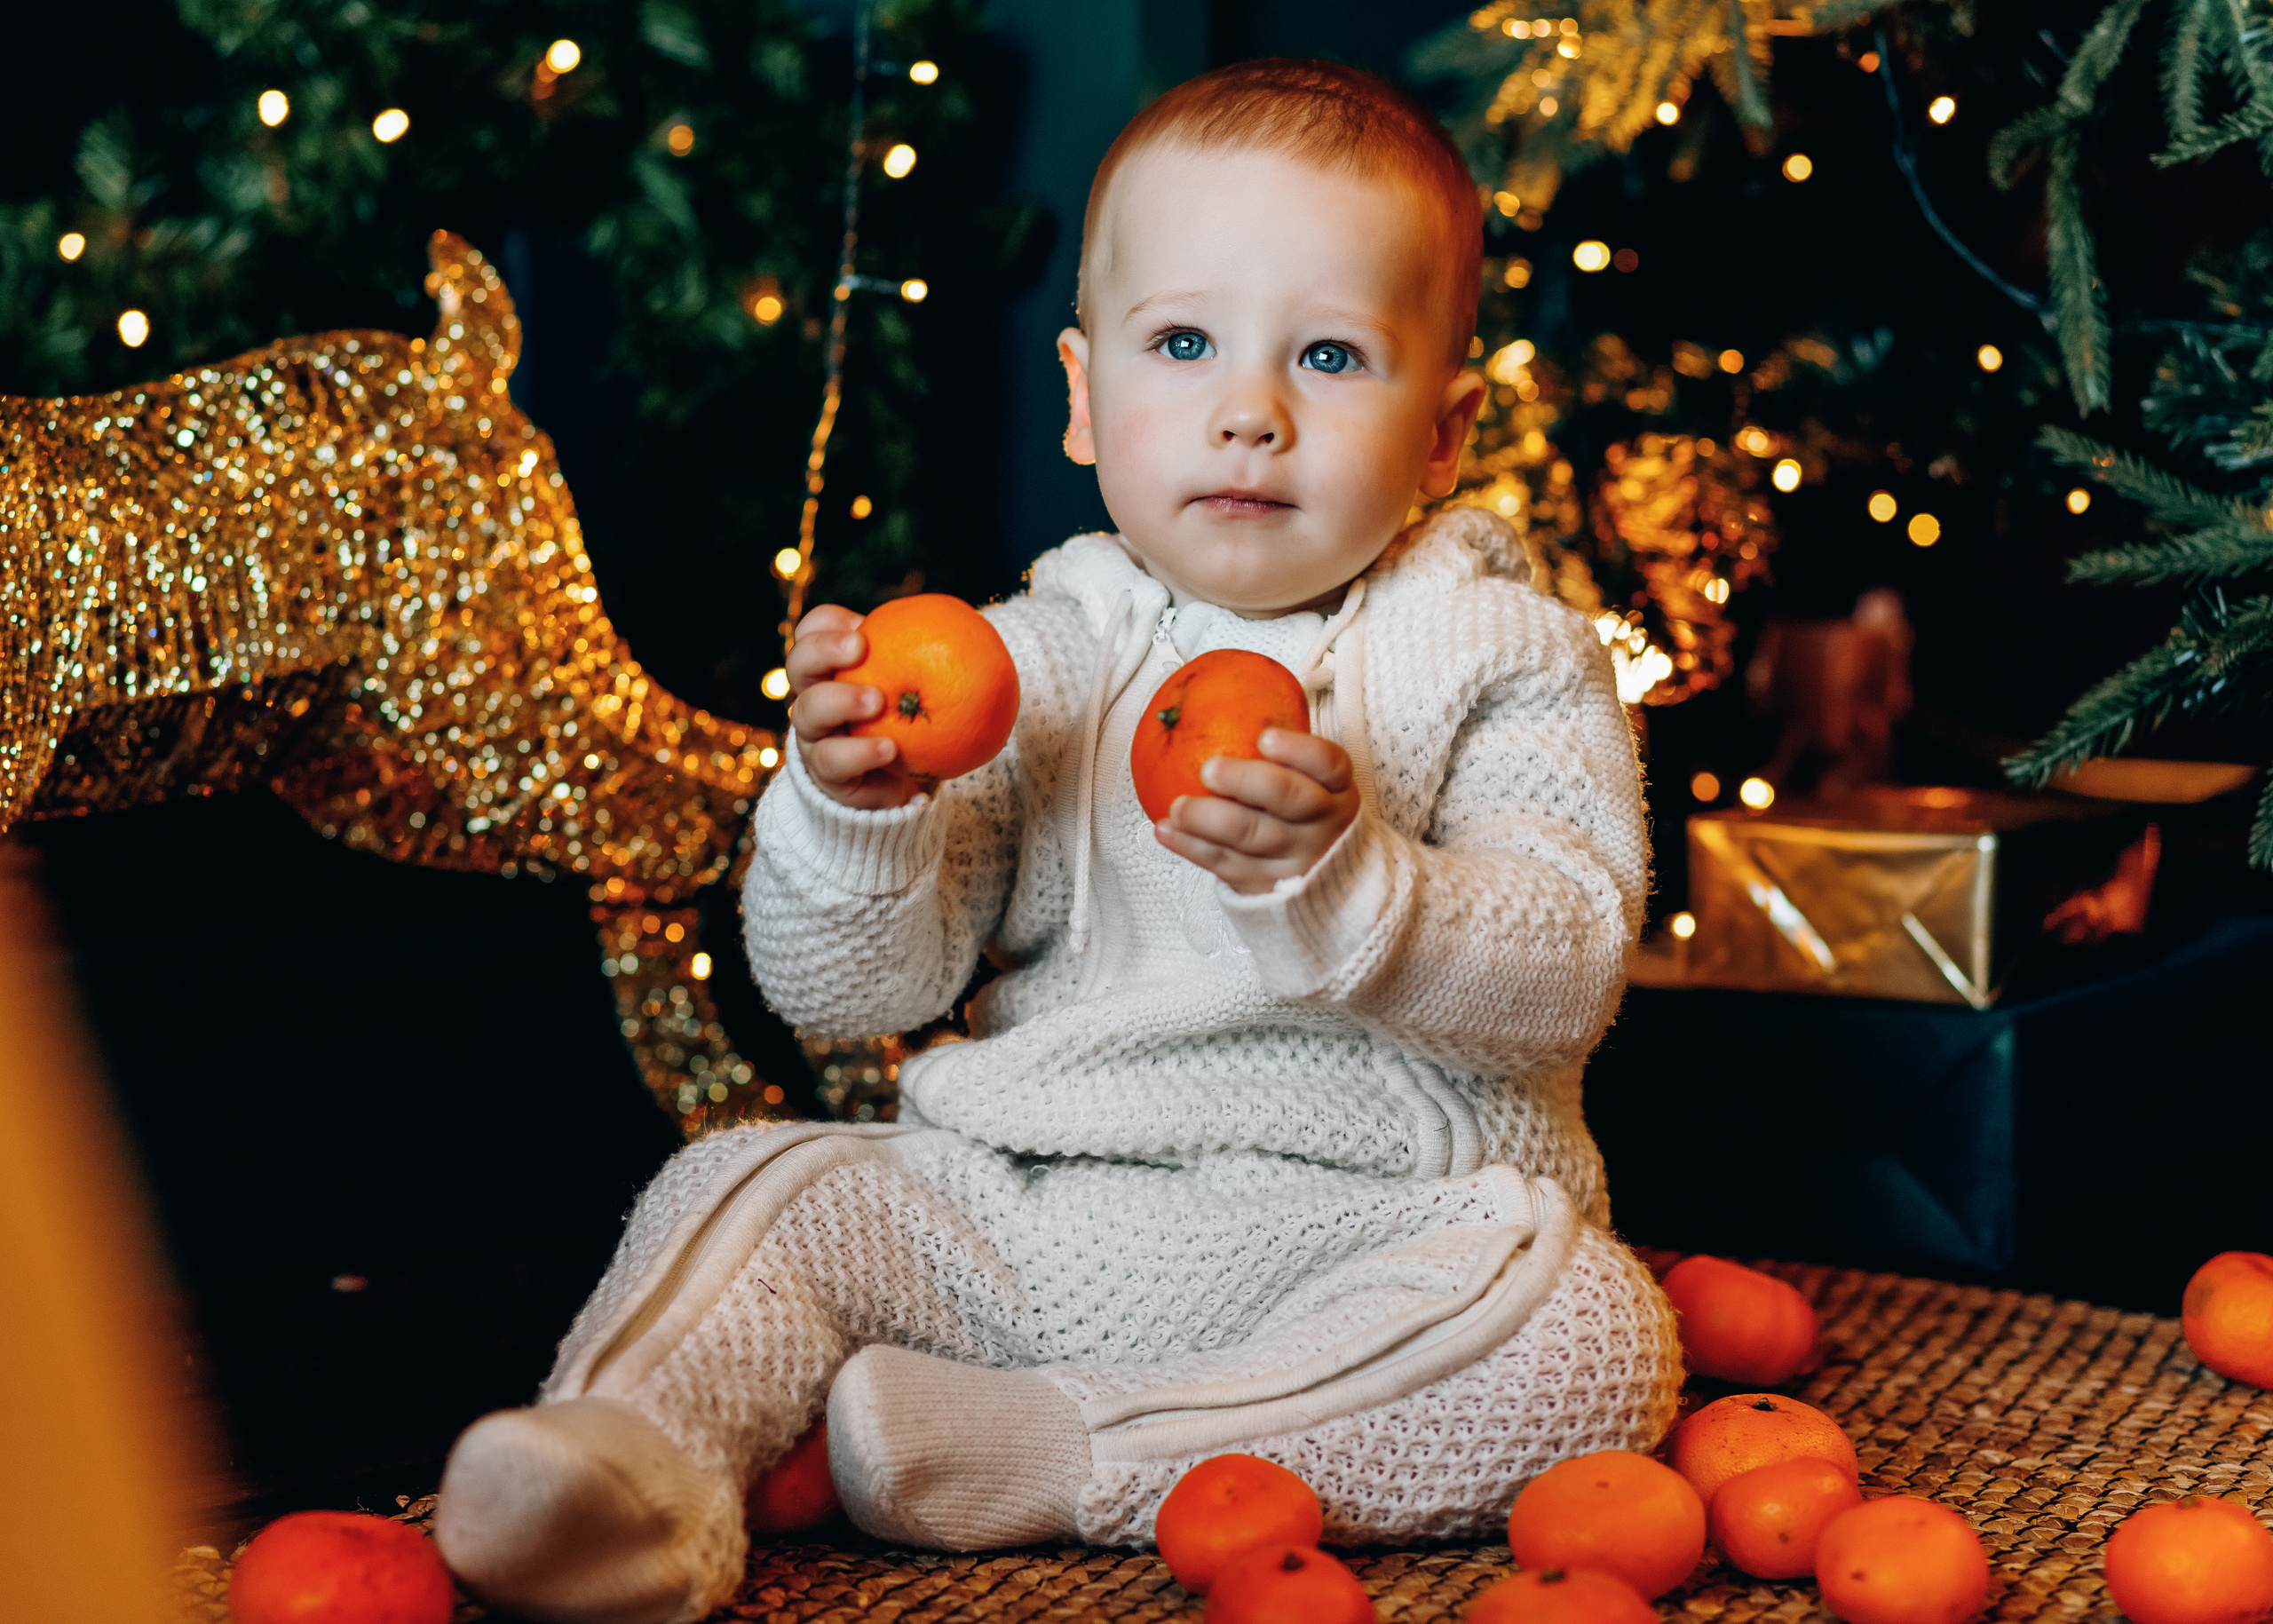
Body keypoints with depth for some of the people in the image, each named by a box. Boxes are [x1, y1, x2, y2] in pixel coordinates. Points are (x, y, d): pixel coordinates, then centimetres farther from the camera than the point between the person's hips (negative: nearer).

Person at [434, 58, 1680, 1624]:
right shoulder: (1030, 661, 6)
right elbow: (851, 992, 1)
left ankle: (1049, 1456, -28)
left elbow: (1562, 978, -13)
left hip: (1366, 1227, -2)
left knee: (1594, 1340, -28)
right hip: (1008, 1207, 3)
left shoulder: (1506, 658, 1)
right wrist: (858, 808, -20)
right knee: (753, 1188, -10)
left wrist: (1343, 882, -31)